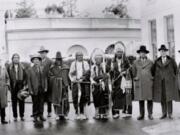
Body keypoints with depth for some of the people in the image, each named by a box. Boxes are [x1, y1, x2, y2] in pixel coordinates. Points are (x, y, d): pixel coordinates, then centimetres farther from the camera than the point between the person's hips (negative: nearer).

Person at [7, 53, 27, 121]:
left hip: (21, 87, 0)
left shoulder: (22, 67, 4)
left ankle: (22, 116, 14)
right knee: (14, 102, 5)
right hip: (13, 87, 0)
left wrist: (25, 84, -4)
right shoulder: (9, 67, 2)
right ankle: (15, 116, 13)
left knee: (21, 102, 5)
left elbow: (25, 76, 4)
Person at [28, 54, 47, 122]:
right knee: (35, 103, 4)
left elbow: (45, 78, 8)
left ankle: (41, 115, 18)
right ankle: (35, 116, 13)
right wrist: (30, 90, -8)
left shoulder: (42, 69, 7)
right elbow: (29, 80, -3)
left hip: (42, 89, 3)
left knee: (41, 103, 7)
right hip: (34, 89, -2)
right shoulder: (30, 69, -1)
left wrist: (45, 87, 1)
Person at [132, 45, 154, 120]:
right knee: (140, 99, 0)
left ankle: (150, 114, 8)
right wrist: (135, 78, 7)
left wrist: (152, 78, 8)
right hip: (139, 83, 0)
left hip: (149, 83, 0)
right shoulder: (136, 62, 9)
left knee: (150, 99, -1)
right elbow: (133, 72, 14)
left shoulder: (150, 62, 10)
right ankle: (141, 114, 7)